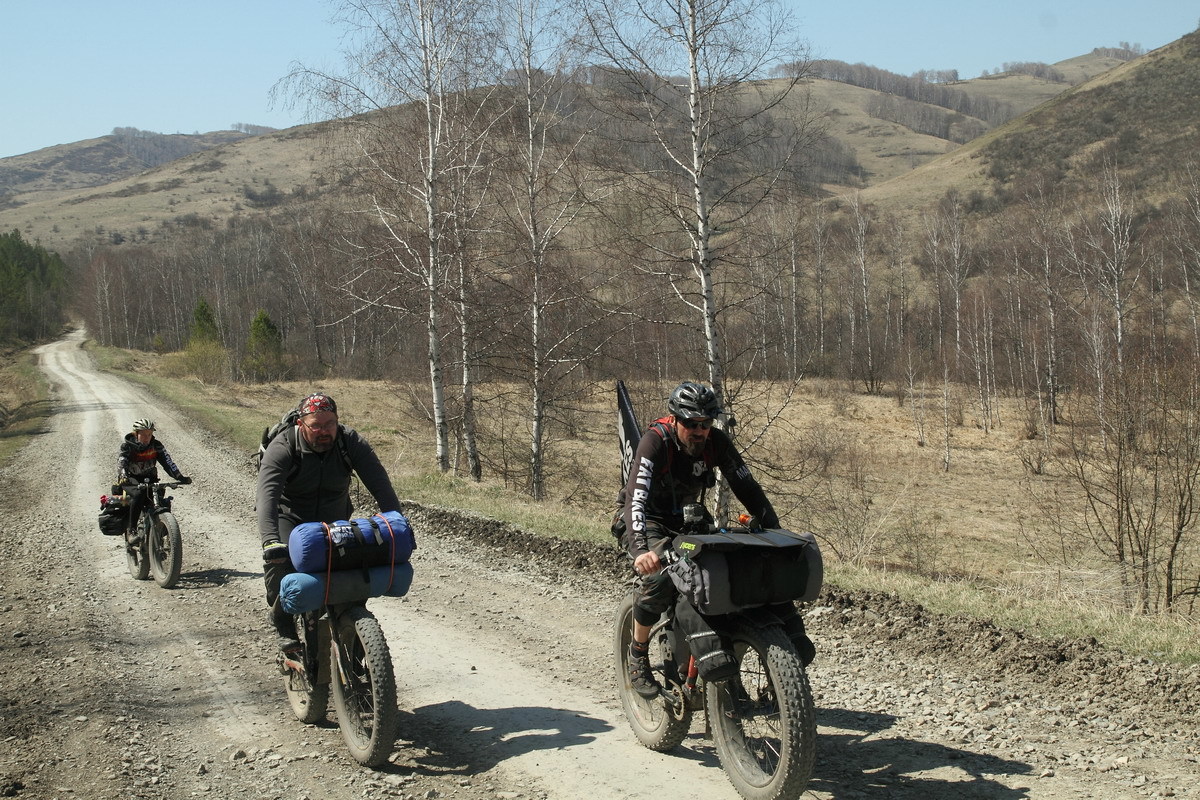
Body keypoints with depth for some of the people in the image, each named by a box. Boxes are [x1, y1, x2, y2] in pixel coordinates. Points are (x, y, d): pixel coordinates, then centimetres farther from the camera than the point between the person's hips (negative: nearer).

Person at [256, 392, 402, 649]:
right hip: (289, 514, -3)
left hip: (334, 516, 3)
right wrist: (270, 540, -55)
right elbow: (267, 494, -40)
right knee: (279, 560, -27)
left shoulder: (351, 443, -20)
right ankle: (282, 618, -2)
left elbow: (380, 484, -26)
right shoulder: (282, 448, -27)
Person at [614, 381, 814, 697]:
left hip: (689, 517, 5)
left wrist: (776, 532, -16)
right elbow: (637, 498, -38)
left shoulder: (716, 442, -12)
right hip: (648, 521, -5)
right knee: (660, 579, -32)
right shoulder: (655, 442, -26)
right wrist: (641, 549, -53)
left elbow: (747, 487, -6)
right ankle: (637, 657, -11)